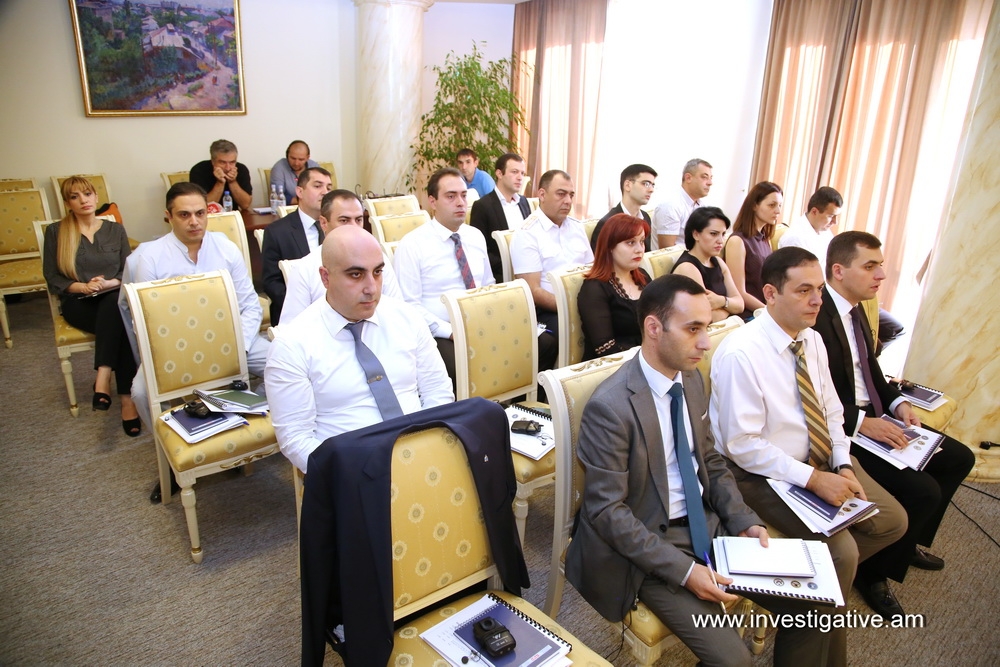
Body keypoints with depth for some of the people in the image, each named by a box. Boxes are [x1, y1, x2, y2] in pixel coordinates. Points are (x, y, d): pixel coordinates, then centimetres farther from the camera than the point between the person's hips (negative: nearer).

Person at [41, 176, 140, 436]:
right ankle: (127, 397, -41)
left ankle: (103, 376, -38)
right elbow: (52, 279, 5)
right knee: (121, 324, -36)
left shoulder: (115, 229, 15)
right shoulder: (55, 231, 9)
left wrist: (109, 283, -11)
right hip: (78, 302, -2)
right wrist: (84, 287, -13)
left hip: (114, 298, 2)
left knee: (116, 304, -38)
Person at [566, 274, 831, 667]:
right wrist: (683, 569, -22)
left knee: (809, 606, 1)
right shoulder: (610, 407, -23)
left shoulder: (691, 380, 1)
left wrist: (744, 521, -2)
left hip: (708, 523, 7)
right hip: (648, 543, -7)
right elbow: (607, 511, -20)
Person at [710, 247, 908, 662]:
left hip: (819, 460, 8)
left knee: (892, 521, 6)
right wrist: (814, 480, -22)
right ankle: (828, 650, 9)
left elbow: (831, 411, 8)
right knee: (840, 551, -17)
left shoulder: (812, 340, -1)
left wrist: (843, 467, -7)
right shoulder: (740, 354, -26)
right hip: (760, 473, -8)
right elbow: (743, 445, -24)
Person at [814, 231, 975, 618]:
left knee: (958, 458, 14)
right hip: (841, 430, -10)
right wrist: (860, 423, -26)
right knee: (923, 490, -19)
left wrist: (896, 403, 3)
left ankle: (909, 542, 32)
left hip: (873, 418, 11)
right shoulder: (816, 316, -24)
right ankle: (874, 572, 6)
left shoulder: (855, 310, 7)